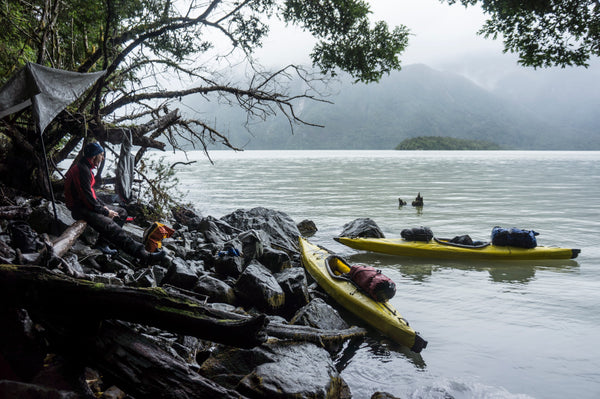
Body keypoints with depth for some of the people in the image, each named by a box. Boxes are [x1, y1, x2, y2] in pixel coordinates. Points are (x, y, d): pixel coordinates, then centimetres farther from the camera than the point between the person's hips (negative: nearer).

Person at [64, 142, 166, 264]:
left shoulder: (85, 168, 16)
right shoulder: (82, 170, -19)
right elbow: (87, 198, -22)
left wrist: (103, 206, 9)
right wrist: (106, 212, -12)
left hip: (88, 205, 11)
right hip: (81, 210, -11)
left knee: (121, 212, 12)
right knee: (110, 226, -29)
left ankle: (102, 243, 0)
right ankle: (144, 256, -40)